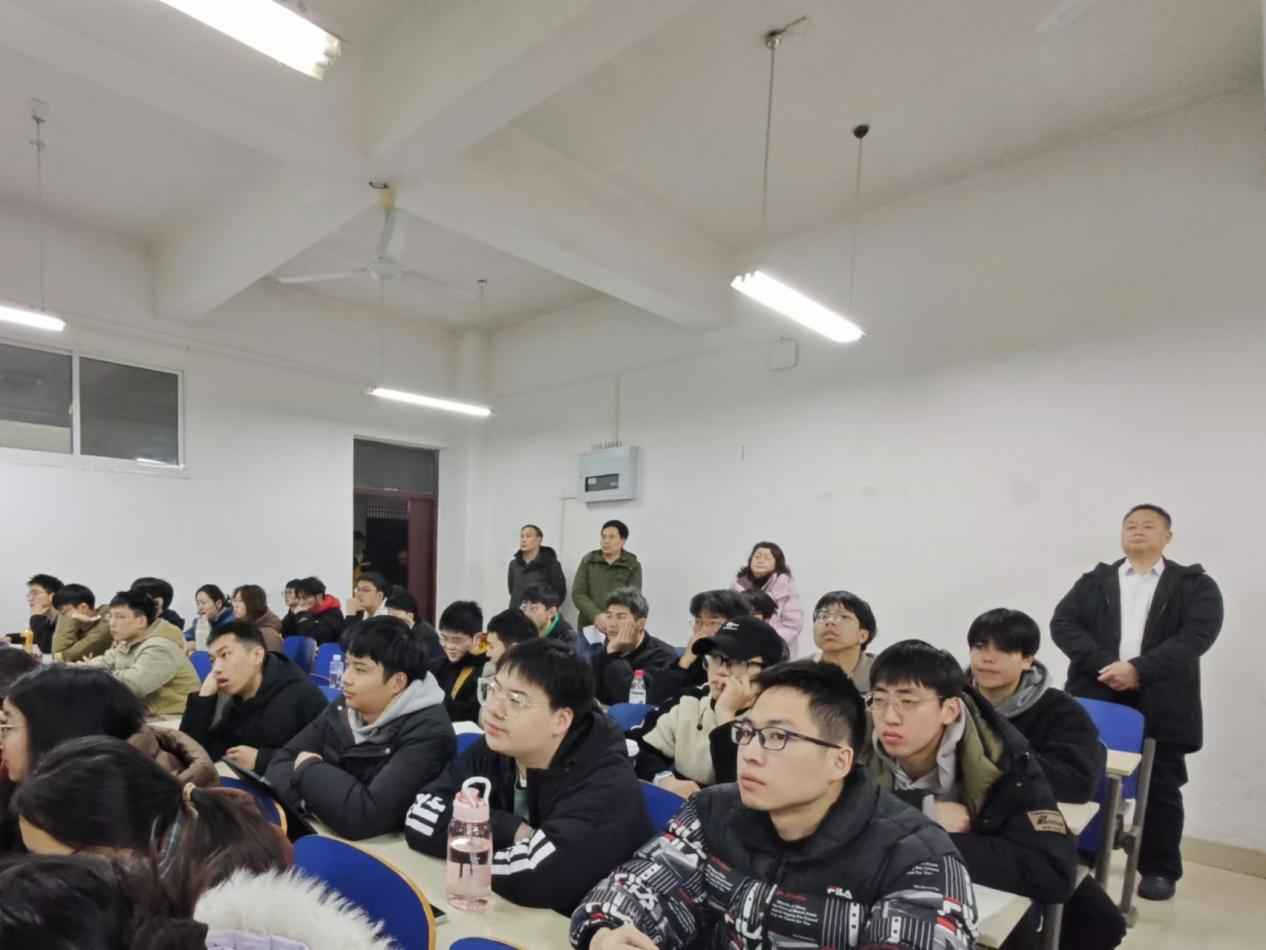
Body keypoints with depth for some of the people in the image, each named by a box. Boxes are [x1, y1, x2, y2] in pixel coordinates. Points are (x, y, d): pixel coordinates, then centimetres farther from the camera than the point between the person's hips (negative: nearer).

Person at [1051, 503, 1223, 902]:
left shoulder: (1196, 584, 5)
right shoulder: (1094, 581, 9)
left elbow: (1198, 634, -9)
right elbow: (1062, 623, -2)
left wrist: (1138, 669, -20)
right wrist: (1104, 664, -16)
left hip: (1161, 705, -1)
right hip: (1095, 698, 2)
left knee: (1161, 789, 9)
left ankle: (1159, 870, 27)